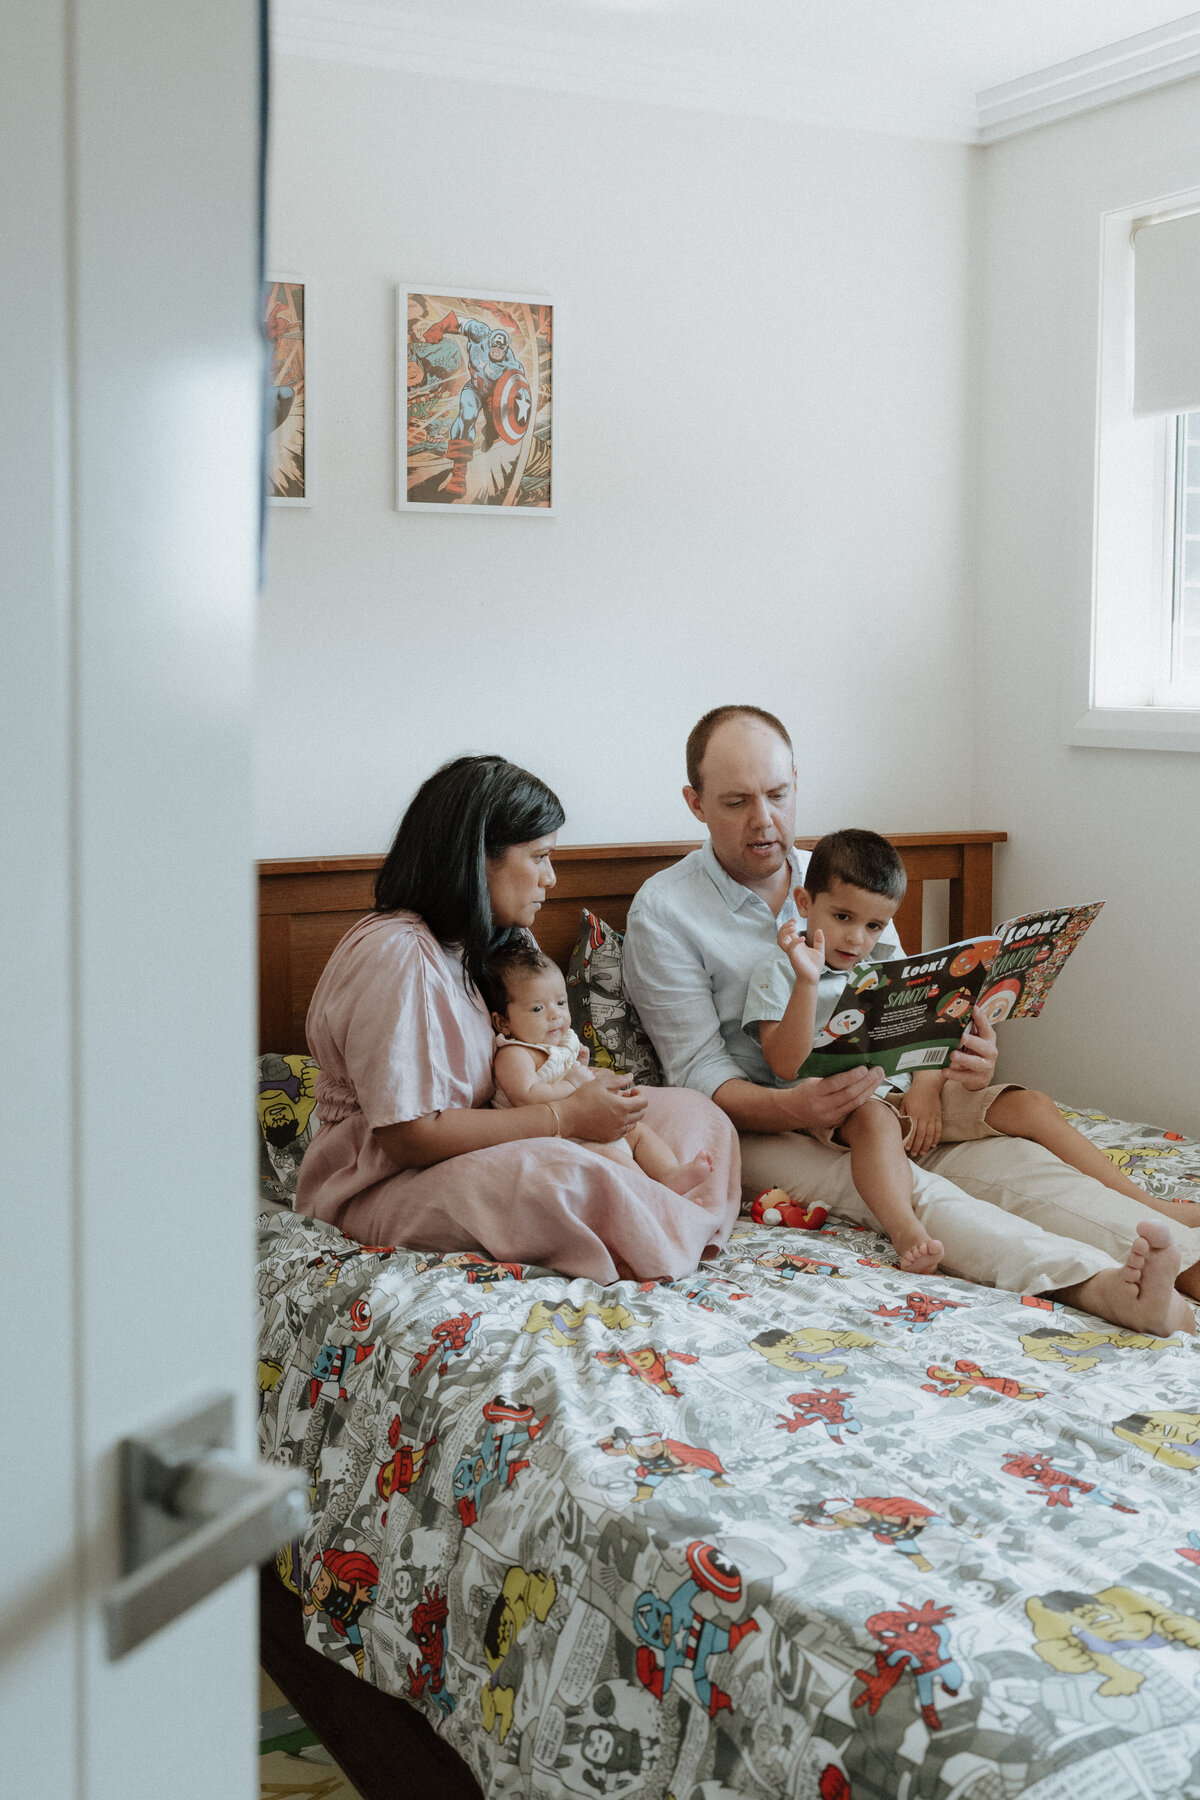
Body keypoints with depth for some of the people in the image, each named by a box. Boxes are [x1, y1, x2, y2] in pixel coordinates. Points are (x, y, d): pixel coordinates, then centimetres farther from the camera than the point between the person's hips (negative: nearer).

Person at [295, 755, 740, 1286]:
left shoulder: (464, 944, 13)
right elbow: (409, 1137, -25)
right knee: (560, 1174, -39)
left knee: (694, 1112, 1)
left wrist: (577, 1085, -3)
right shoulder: (395, 955, -21)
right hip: (383, 1187, -10)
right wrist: (566, 1117, -21)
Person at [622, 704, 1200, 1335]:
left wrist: (959, 1059, -16)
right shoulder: (662, 911, -4)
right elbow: (700, 1075, -11)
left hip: (873, 1104, 5)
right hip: (754, 1130, -5)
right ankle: (1098, 1286, -56)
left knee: (1009, 1156, -23)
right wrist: (791, 1108, -32)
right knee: (895, 1185, -33)